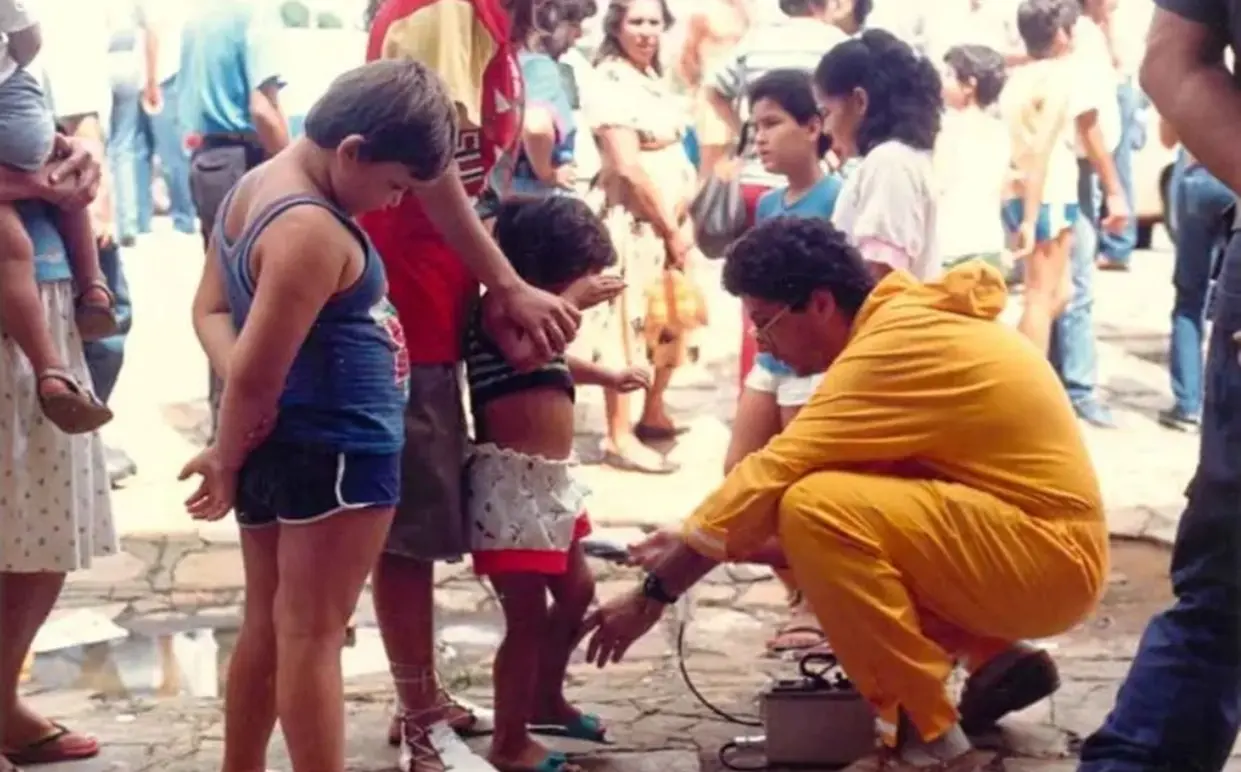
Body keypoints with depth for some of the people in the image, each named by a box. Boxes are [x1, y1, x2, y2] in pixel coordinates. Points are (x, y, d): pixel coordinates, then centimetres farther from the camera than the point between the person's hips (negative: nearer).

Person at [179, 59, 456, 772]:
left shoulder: (254, 187, 7)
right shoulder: (313, 231, -23)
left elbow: (211, 309, 10)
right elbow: (260, 371, -23)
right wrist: (229, 458, -7)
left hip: (281, 443, 9)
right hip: (336, 450, -9)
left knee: (268, 624, 17)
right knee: (313, 634, -4)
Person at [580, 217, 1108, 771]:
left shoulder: (896, 344, -20)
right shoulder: (902, 320, 10)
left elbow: (774, 476, -21)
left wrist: (656, 591, -14)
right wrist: (696, 543, 7)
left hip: (1048, 555, -10)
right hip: (1031, 540, 10)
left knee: (818, 511, -25)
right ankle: (995, 660, 11)